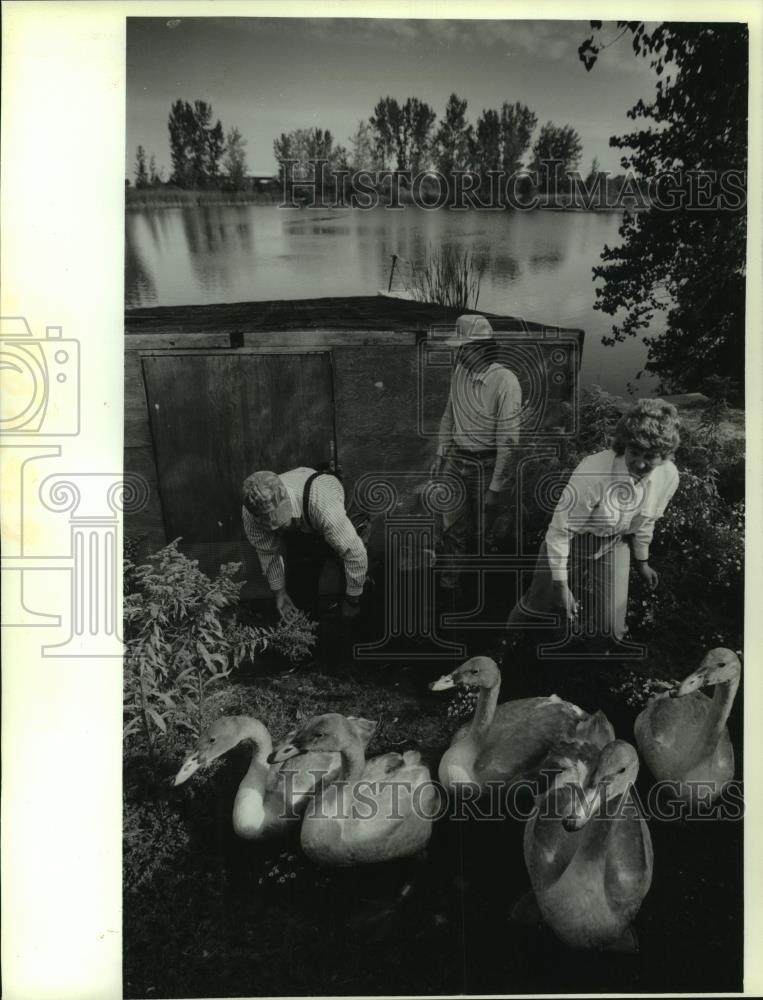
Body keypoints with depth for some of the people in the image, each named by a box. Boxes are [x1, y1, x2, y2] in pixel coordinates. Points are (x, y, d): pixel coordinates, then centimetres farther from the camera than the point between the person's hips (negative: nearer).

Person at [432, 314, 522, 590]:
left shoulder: (505, 383, -21)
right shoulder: (460, 372, -3)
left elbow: (508, 439, -20)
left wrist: (495, 487, -18)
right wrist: (440, 456, 11)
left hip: (486, 465, -4)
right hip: (456, 460, 4)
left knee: (481, 529, 12)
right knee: (453, 526, 9)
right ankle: (449, 580, 27)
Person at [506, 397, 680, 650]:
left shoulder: (668, 477, -20)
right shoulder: (593, 472, -37)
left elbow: (645, 521, 3)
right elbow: (560, 530, -26)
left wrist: (641, 561, 17)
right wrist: (560, 585, -22)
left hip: (615, 545, 4)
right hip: (572, 540, -4)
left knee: (610, 631, 2)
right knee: (540, 602, 14)